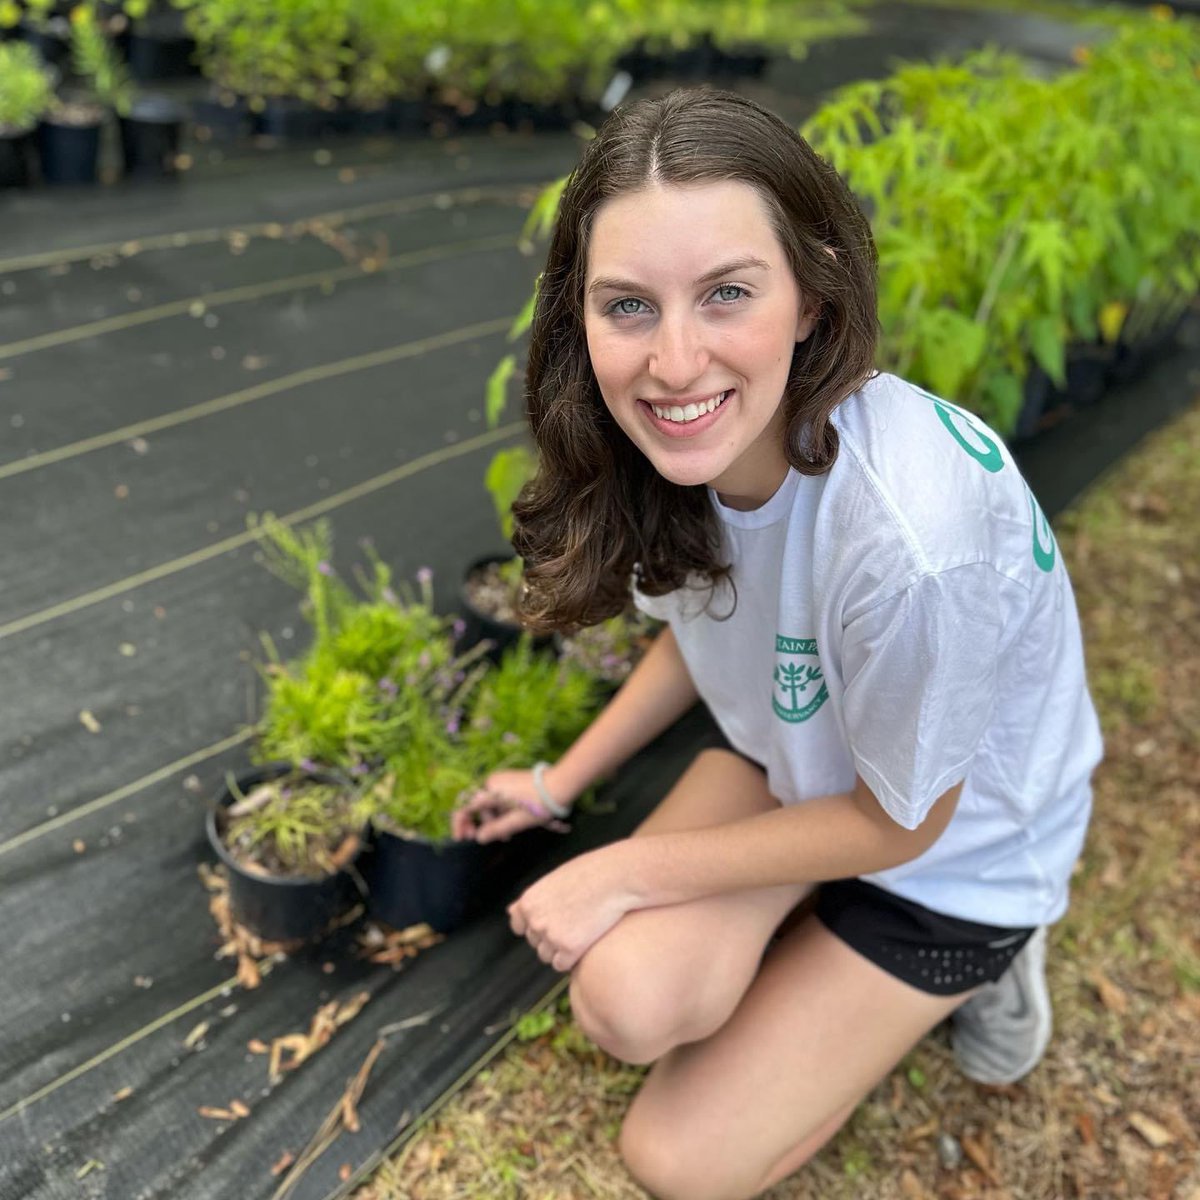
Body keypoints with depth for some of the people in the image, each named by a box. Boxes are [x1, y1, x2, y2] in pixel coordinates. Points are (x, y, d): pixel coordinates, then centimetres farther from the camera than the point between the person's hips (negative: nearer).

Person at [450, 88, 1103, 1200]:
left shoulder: (909, 540, -41)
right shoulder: (704, 439, -19)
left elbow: (898, 824, -22)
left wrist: (627, 872, -16)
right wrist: (560, 782, 5)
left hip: (949, 844, -4)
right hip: (788, 753, 5)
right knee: (628, 1002, -19)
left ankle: (969, 967, 15)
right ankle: (819, 946, 11)